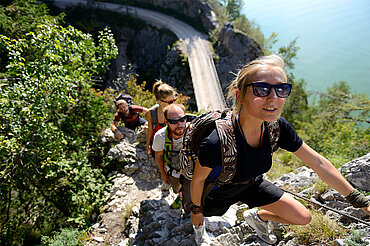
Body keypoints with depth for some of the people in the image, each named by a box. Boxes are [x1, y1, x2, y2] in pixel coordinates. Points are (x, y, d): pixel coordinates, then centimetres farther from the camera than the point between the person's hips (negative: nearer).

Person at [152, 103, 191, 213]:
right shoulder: (160, 136, -30)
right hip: (173, 171, 2)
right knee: (176, 190, 32)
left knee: (189, 205, 5)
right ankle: (181, 195, 71)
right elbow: (159, 155, -7)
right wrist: (163, 173, 5)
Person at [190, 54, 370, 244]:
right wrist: (196, 211, -5)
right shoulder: (215, 143, -42)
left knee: (303, 218, 7)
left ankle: (257, 216, 32)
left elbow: (318, 163, -12)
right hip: (219, 192, -3)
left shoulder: (278, 128, -25)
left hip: (251, 184, 4)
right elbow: (198, 180, -23)